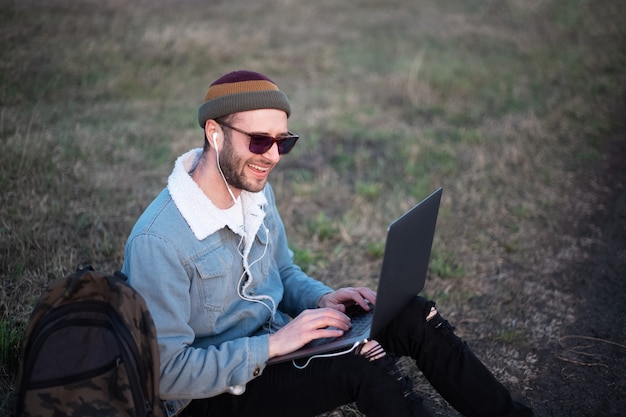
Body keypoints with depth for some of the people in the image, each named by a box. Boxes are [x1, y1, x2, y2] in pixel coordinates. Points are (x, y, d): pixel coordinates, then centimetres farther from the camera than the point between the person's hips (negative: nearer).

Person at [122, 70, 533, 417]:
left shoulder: (256, 189, 0)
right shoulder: (159, 241, -27)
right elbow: (167, 373, -25)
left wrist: (322, 299, -6)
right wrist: (274, 345, -28)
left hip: (272, 343, 8)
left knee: (414, 316, -7)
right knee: (361, 363, -29)